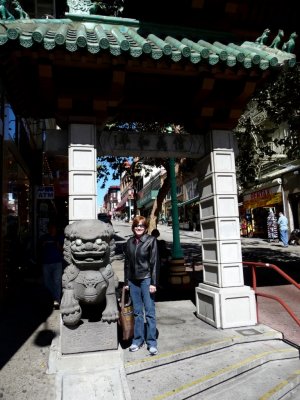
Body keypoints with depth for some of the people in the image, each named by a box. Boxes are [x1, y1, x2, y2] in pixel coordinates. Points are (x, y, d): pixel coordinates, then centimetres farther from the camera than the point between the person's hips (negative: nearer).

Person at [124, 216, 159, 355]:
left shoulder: (151, 240, -6)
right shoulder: (129, 242, 7)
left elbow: (155, 262, -8)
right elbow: (127, 263, 11)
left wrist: (153, 283, -12)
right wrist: (126, 282, 9)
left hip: (146, 279, -4)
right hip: (133, 281, 4)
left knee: (149, 311, 2)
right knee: (137, 312, 12)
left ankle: (152, 342, 12)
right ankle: (137, 340, 24)